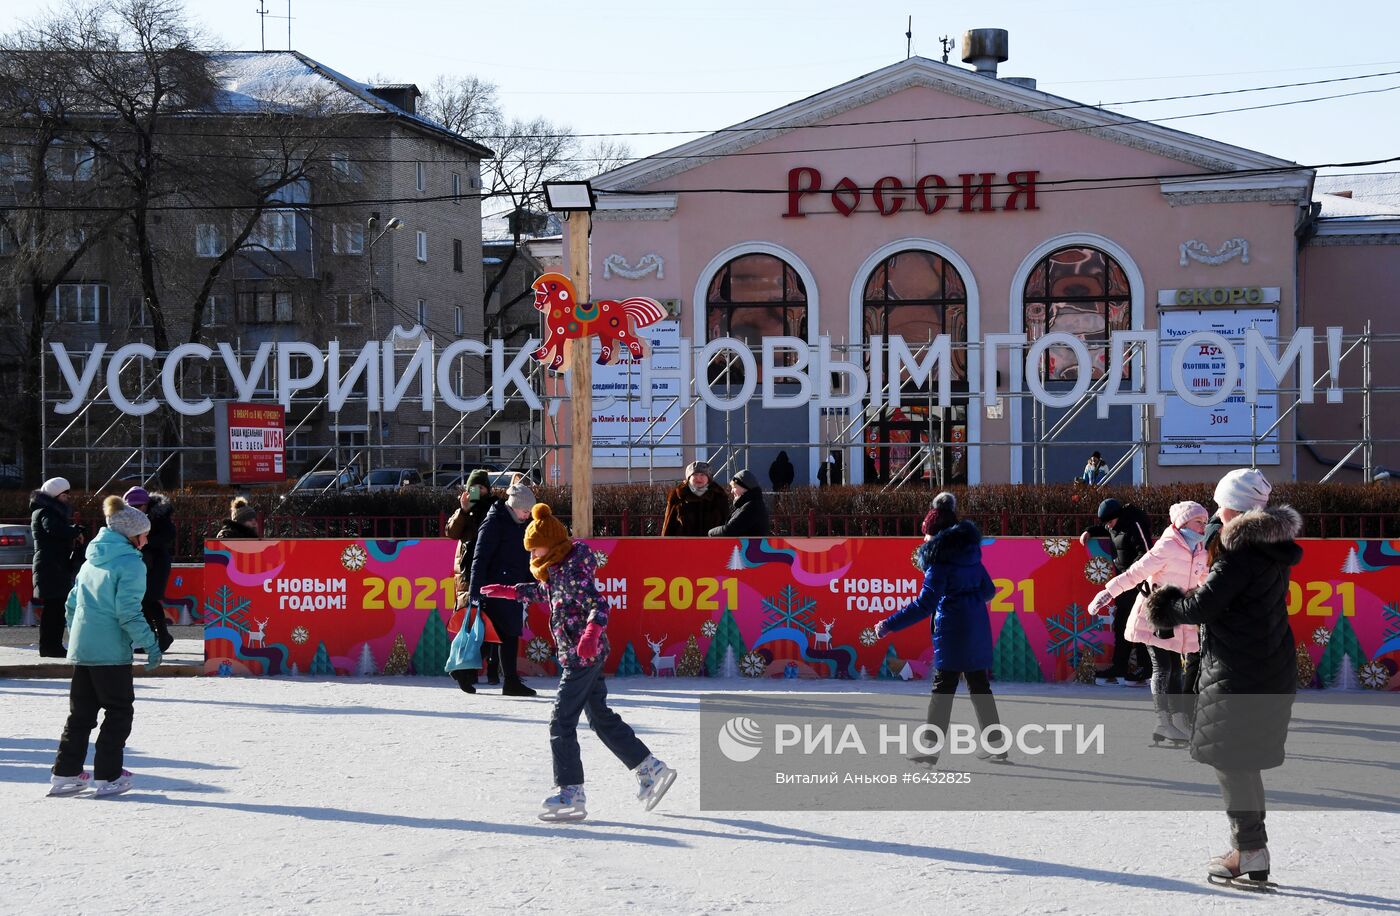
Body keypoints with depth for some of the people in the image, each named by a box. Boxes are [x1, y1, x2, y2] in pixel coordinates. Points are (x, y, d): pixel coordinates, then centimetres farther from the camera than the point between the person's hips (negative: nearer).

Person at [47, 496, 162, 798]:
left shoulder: (92, 560, 14)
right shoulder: (131, 563, -11)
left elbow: (72, 603, 17)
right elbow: (129, 612, -18)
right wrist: (151, 644, -13)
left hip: (81, 649, 8)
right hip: (111, 652, -8)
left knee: (81, 713, 14)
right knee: (119, 712, 4)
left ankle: (65, 774, 14)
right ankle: (107, 777, 4)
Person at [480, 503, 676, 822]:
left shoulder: (573, 571, -19)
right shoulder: (557, 569, 10)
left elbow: (599, 605, -28)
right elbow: (541, 591, 32)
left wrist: (591, 634, -44)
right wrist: (508, 592, 29)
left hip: (583, 657, -10)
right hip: (583, 658, 10)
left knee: (561, 722, -8)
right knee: (602, 718, 16)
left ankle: (571, 795, -8)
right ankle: (651, 770, 21)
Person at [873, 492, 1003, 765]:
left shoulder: (939, 559, -11)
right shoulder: (970, 551, 9)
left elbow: (925, 604, -18)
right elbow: (988, 590, 17)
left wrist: (889, 625, -17)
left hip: (952, 630, -7)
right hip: (978, 627, 7)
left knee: (943, 688, -4)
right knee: (980, 686, 15)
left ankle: (930, 750, -6)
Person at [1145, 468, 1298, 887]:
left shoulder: (1240, 554, -20)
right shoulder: (1274, 548, 9)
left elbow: (1202, 606, -22)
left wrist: (1168, 606, -4)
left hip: (1238, 675, -9)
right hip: (1274, 672, 9)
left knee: (1230, 760, 0)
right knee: (1245, 760, 17)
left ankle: (1251, 852, 1)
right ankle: (1250, 848, 22)